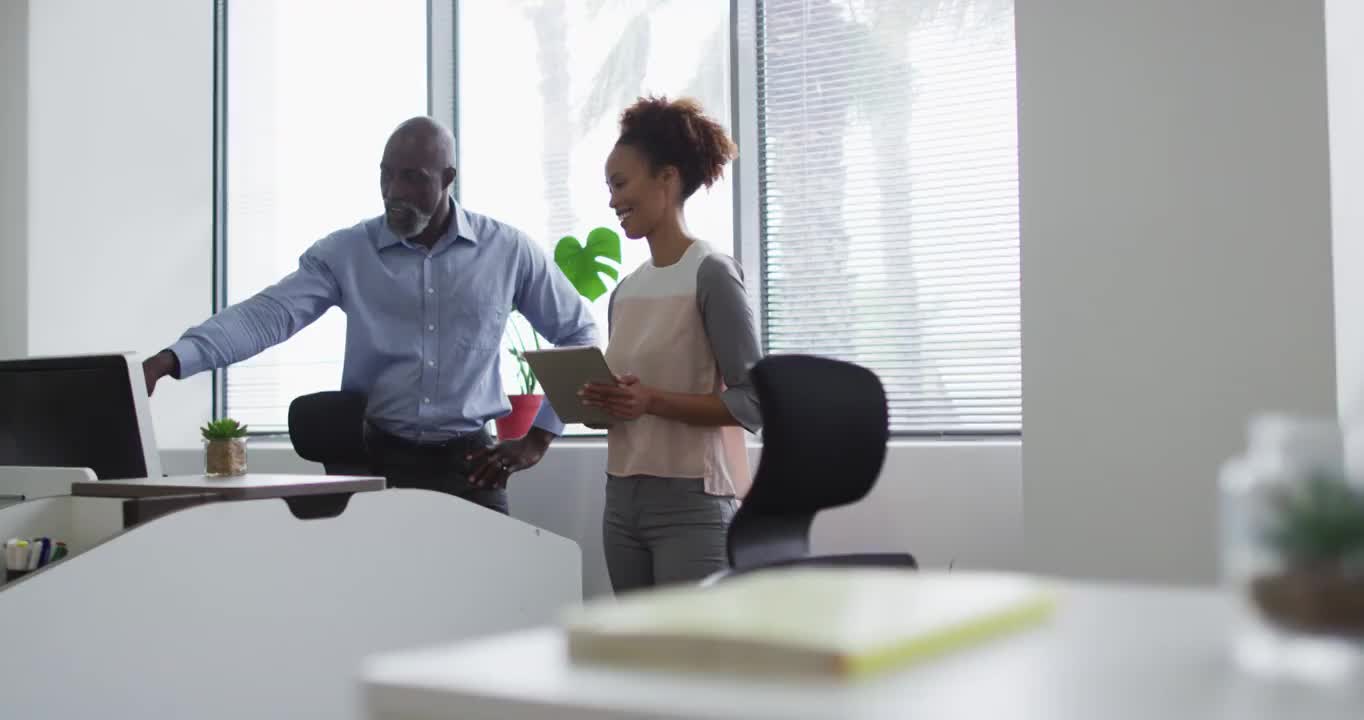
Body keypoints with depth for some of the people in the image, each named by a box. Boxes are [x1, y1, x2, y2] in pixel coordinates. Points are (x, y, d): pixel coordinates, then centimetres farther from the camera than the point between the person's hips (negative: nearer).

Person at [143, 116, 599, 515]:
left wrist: (539, 437, 2)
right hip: (376, 459, 0)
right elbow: (268, 313, -13)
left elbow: (579, 334, 7)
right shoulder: (345, 252, -1)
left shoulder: (508, 250, -1)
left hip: (468, 463, 0)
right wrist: (171, 360, -29)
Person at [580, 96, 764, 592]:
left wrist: (653, 401, -20)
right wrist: (597, 402, -2)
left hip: (692, 501, -7)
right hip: (622, 498, 7)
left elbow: (753, 402, -12)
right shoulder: (624, 291, 11)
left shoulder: (711, 274, -8)